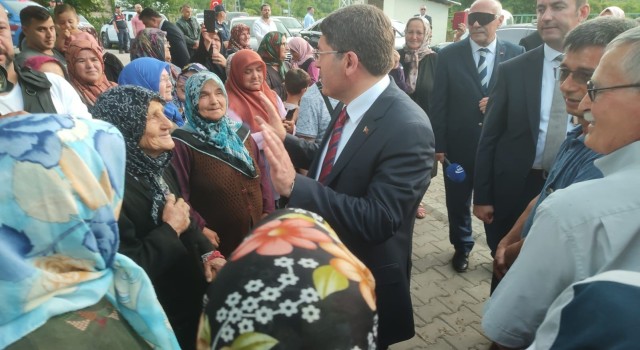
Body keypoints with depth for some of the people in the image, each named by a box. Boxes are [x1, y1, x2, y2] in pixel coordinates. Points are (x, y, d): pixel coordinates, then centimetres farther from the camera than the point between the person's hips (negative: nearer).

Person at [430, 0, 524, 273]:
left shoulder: (516, 54, -2)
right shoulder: (448, 55, -3)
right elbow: (438, 103, -4)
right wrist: (439, 144, -6)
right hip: (459, 143, 0)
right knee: (458, 200, 14)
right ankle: (462, 247, 37)